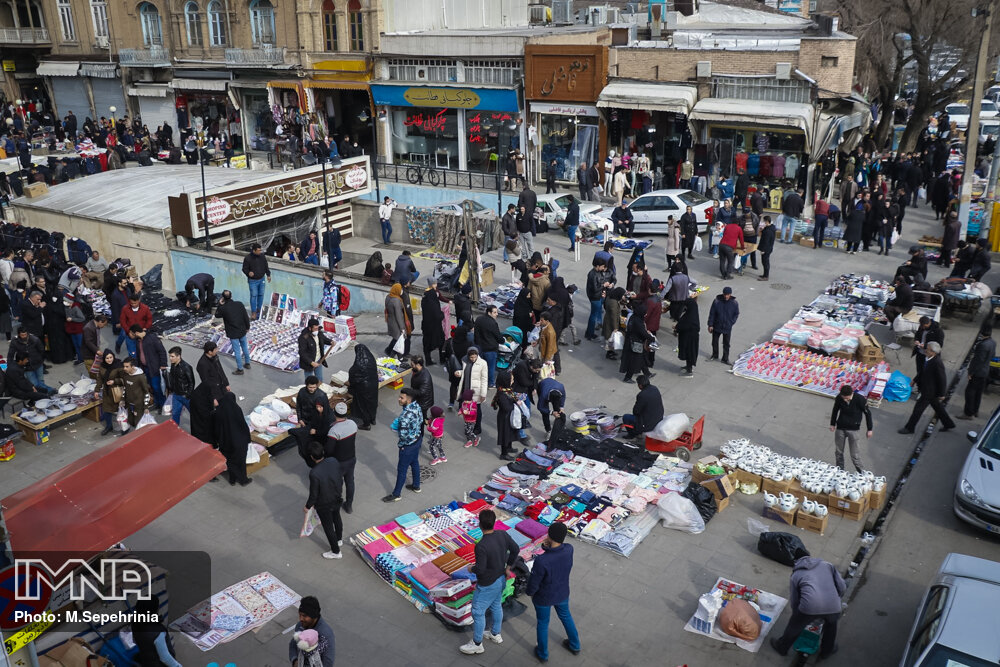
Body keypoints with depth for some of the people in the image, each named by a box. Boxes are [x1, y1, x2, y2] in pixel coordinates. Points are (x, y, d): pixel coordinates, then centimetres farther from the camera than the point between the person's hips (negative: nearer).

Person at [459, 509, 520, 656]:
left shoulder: (481, 546, -33)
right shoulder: (503, 535, -13)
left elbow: (480, 569, -27)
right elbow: (515, 549, 1)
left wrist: (471, 569, -5)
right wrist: (508, 567, 12)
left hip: (487, 585, -7)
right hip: (501, 580, 7)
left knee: (478, 612, 12)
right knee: (496, 606, 27)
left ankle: (477, 644, 28)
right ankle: (495, 634, 47)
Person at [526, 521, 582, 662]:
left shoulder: (541, 561, -39)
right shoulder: (569, 550, -25)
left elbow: (533, 583, -23)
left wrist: (529, 592, -1)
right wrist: (547, 546, -22)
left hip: (543, 598, -4)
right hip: (562, 593, 4)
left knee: (542, 623, 24)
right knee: (565, 616, 32)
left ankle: (543, 653, 47)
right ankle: (574, 645, 53)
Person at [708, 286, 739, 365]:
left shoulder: (734, 303, -11)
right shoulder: (716, 301, -14)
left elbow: (736, 314, 4)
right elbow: (711, 313, -7)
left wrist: (731, 323, -6)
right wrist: (710, 325, -6)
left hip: (727, 328, 0)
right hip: (716, 326, 0)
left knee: (726, 344, 9)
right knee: (715, 342, 16)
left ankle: (725, 359, 22)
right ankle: (715, 356, 35)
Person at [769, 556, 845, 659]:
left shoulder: (796, 574, 22)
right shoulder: (827, 565, 24)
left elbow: (794, 601, 24)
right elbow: (842, 587, 18)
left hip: (809, 607, -2)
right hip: (833, 607, 2)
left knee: (794, 627, 27)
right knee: (831, 623, 37)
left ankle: (781, 647, 48)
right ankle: (827, 650, 54)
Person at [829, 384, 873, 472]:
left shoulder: (860, 399, -20)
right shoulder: (839, 398, -12)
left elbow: (867, 413, -6)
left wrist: (869, 429, 1)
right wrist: (832, 424, 16)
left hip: (853, 429, -3)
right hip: (840, 428, 3)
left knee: (854, 454, -3)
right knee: (839, 452, 12)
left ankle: (861, 472, 15)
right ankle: (840, 469, 29)